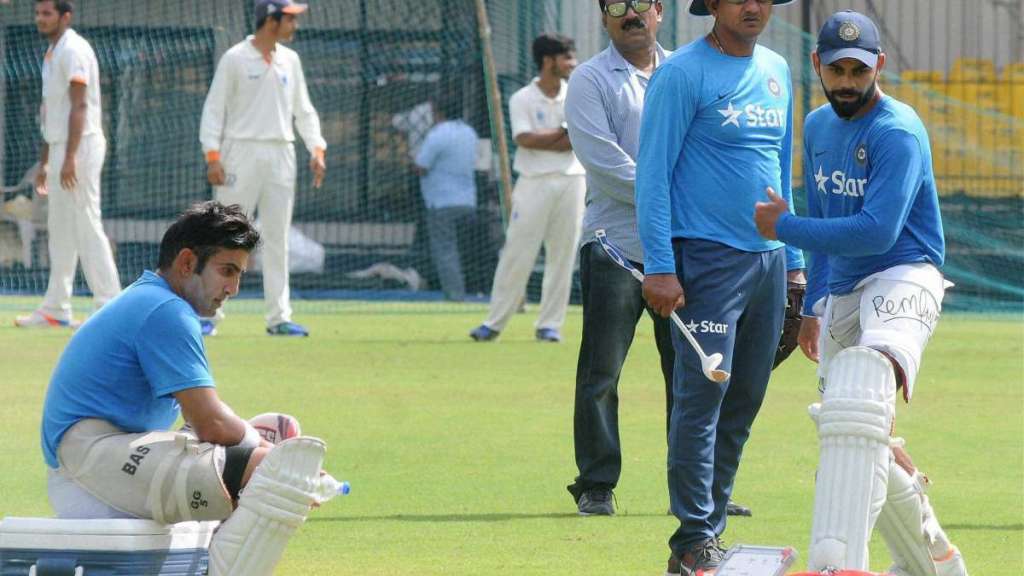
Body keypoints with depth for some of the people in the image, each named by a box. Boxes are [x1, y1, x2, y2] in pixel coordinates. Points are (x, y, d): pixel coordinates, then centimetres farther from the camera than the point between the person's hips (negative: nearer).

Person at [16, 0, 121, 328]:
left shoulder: (73, 51, -12)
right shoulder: (52, 53, 18)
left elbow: (79, 105, -20)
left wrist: (70, 157, -27)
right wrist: (44, 162, 23)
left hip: (80, 145, -10)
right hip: (60, 148, 10)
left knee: (86, 226, -11)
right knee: (60, 229, 12)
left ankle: (110, 306, -11)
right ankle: (56, 310, 16)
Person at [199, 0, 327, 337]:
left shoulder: (290, 60, 11)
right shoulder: (235, 59, -4)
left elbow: (303, 110, 16)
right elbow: (214, 108, -5)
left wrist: (316, 149, 4)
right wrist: (213, 156, -14)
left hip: (281, 155, 5)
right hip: (242, 152, -5)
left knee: (277, 239, 5)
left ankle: (278, 318, 7)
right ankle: (207, 313, -1)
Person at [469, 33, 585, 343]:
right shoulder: (522, 99, 0)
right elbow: (526, 140, -13)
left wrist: (542, 141, -12)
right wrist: (562, 133, -7)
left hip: (571, 181, 3)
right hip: (534, 183, -3)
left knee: (563, 256, 2)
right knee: (517, 254, -4)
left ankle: (550, 324, 9)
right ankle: (495, 322, 0)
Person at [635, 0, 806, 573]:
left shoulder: (777, 71, 15)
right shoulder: (683, 74, -7)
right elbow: (653, 174, -9)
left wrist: (794, 262, 17)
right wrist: (660, 267, -17)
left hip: (768, 260, 7)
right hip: (708, 259, -7)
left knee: (745, 402, 8)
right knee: (703, 396, -10)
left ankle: (712, 529, 14)